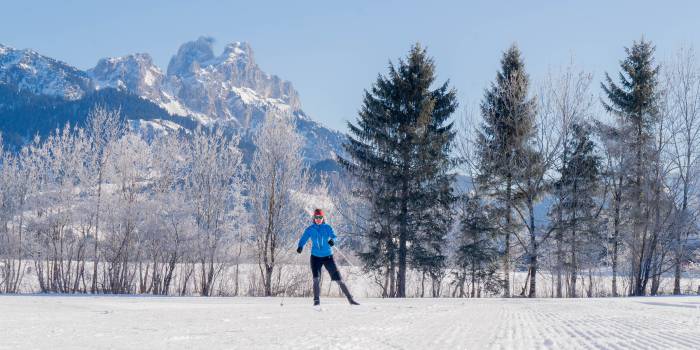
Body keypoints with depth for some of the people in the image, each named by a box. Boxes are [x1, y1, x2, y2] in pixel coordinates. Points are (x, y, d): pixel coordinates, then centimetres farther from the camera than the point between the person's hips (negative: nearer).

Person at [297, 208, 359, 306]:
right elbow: (303, 239, -7)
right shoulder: (310, 229, 0)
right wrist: (300, 247, -29)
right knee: (316, 279, -18)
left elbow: (334, 236, -14)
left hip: (328, 257, 0)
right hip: (315, 257, 0)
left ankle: (350, 299, 6)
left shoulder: (327, 227, -2)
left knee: (339, 279, 0)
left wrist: (332, 240, -38)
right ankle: (316, 300, -9)